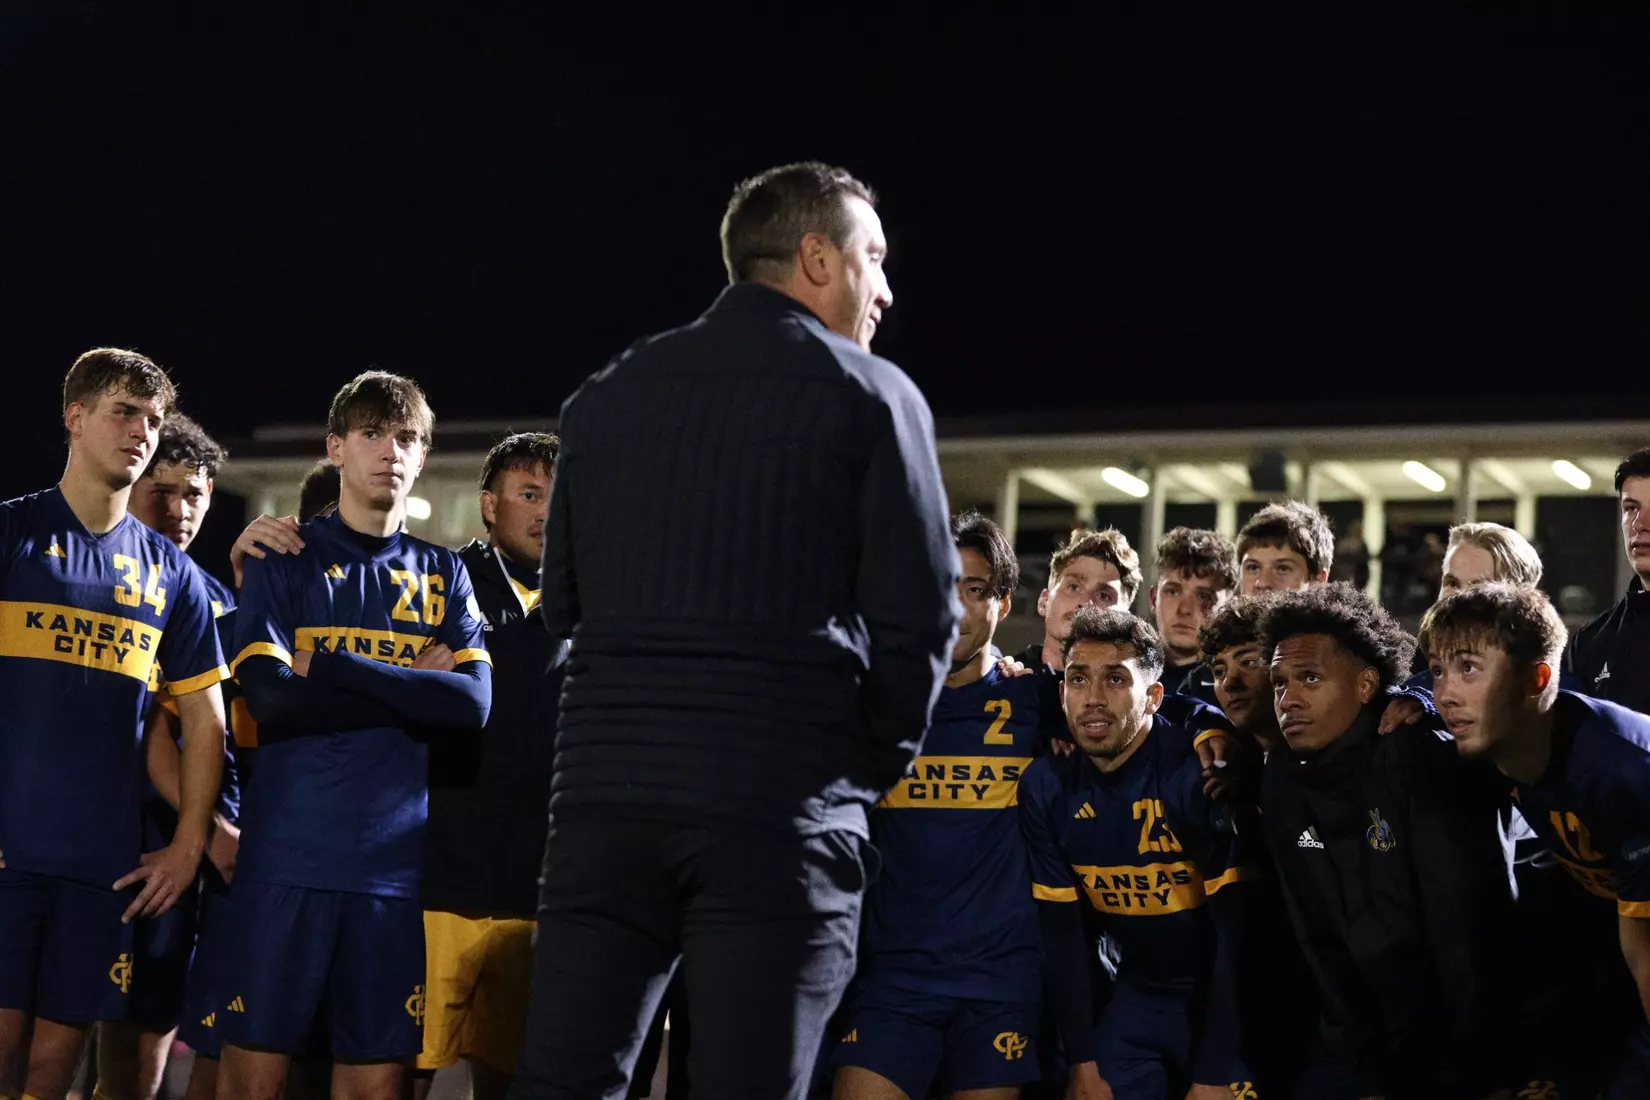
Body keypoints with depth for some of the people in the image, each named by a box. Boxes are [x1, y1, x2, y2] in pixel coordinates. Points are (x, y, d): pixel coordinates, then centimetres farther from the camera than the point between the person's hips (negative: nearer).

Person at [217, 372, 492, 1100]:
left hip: (395, 857, 2)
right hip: (288, 851, -2)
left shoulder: (443, 574, 14)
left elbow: (473, 703, -3)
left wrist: (327, 665, -8)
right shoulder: (285, 557, 7)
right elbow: (270, 697, -8)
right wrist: (411, 687, -6)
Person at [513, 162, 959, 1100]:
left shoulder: (609, 395, 16)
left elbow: (564, 600, 18)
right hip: (782, 802, -4)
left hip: (608, 784, 4)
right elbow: (921, 610, -2)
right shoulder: (870, 396, 1)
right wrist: (878, 763, 12)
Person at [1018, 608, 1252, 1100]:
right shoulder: (1045, 787, -8)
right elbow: (1062, 931, 1)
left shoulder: (1200, 772, -22)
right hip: (1139, 995, 4)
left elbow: (1237, 929, -21)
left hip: (1229, 995, -4)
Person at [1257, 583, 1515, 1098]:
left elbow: (1469, 934, -20)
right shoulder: (1282, 784, 2)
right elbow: (1318, 937, 5)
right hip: (1379, 1039, 5)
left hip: (1472, 1037, -5)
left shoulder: (1427, 761, -17)